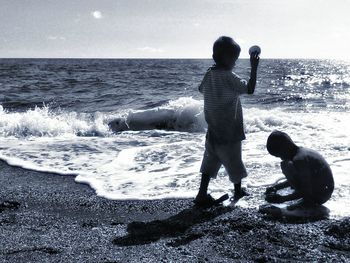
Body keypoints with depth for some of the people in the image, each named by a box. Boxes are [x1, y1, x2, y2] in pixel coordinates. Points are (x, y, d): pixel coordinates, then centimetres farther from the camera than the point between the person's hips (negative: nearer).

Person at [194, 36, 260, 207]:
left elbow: (201, 89, 20)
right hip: (229, 131, -6)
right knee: (234, 162, 11)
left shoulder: (209, 74, 2)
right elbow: (250, 89, -23)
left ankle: (202, 194, 8)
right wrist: (254, 68, -19)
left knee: (211, 161, 11)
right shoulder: (229, 77, -20)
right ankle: (238, 191, 28)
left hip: (213, 130, 6)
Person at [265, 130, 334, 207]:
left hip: (318, 196, -10)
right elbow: (296, 179, 21)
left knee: (286, 166, -14)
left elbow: (306, 191, -23)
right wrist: (276, 187, 15)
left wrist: (282, 199, -19)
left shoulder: (299, 159, -23)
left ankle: (309, 201, -7)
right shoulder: (302, 151, 7)